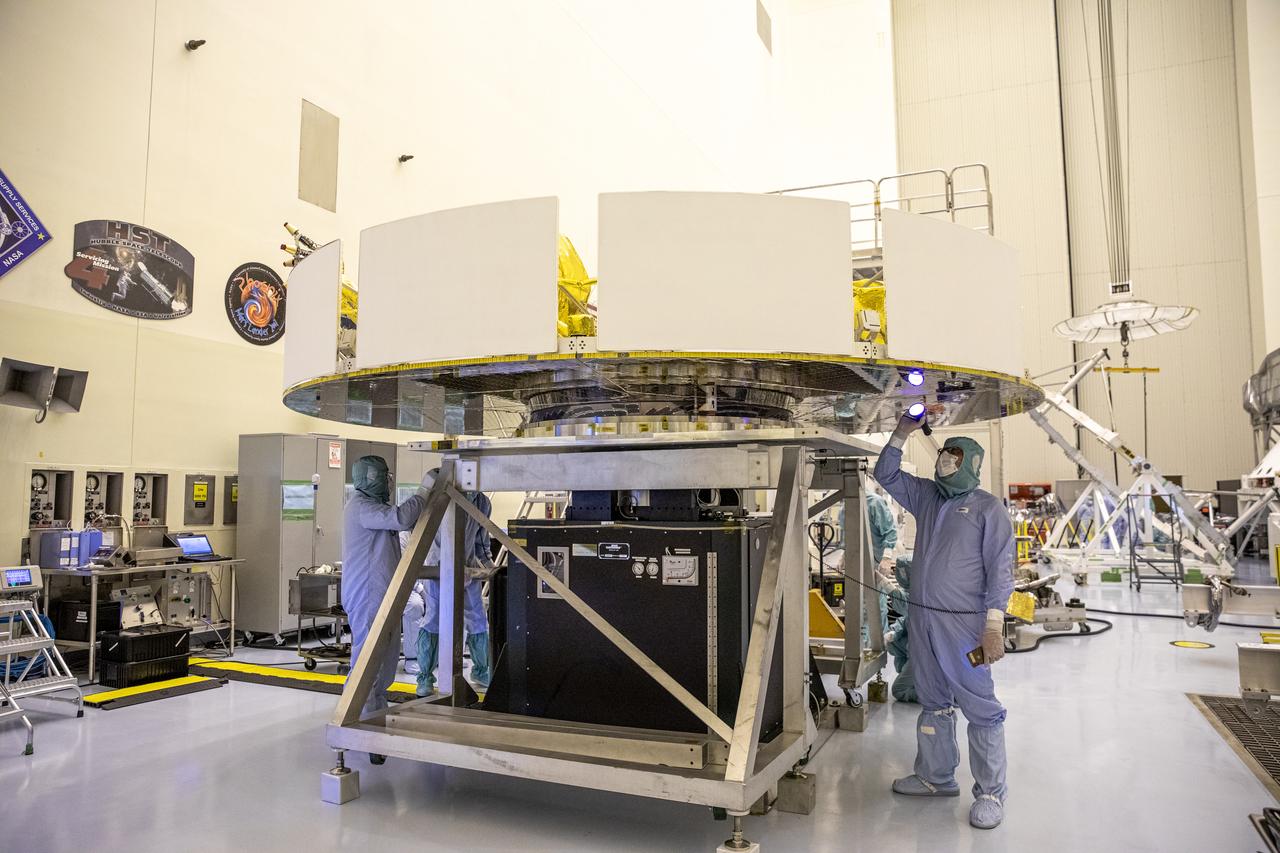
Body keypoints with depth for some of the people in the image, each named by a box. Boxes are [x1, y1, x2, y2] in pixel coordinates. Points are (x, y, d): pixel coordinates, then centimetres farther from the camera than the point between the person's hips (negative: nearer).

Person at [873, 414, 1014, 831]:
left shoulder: (988, 507, -5)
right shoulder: (925, 495, 13)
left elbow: (1000, 569, -9)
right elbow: (885, 475, 19)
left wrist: (994, 627, -16)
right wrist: (902, 433, 6)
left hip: (964, 623, -6)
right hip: (923, 618, 6)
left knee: (980, 707, 0)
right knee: (933, 702, 16)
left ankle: (991, 792, 11)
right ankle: (935, 777, 28)